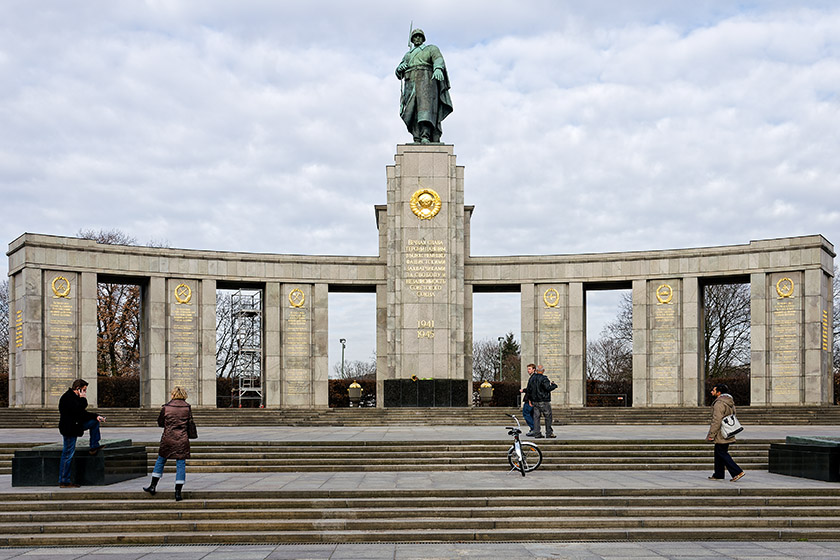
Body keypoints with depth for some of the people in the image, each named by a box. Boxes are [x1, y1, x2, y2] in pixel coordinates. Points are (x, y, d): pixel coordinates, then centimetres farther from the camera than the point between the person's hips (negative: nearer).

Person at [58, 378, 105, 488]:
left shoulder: (74, 397, 14)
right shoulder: (67, 397, -18)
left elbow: (83, 413, 18)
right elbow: (78, 409, -30)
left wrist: (96, 416, 8)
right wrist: (83, 399, -16)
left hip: (75, 425, 10)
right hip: (69, 429, -10)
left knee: (94, 422, 13)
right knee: (68, 455, -6)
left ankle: (94, 446, 17)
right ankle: (64, 481, -2)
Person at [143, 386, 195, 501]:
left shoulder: (166, 407, -5)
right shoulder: (187, 407, -4)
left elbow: (160, 423, 4)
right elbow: (190, 422, 3)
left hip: (167, 439, 0)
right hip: (182, 440, 0)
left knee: (160, 461, 19)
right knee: (181, 464, 3)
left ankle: (153, 486, 25)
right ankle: (178, 492, 2)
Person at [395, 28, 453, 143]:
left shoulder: (431, 49, 18)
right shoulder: (407, 55, 31)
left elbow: (438, 60, -4)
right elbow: (398, 74, 26)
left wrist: (438, 69, -27)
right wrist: (400, 68, 1)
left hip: (425, 79, -4)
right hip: (410, 84, 4)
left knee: (425, 103, -25)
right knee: (412, 111, -12)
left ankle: (425, 136, -40)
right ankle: (417, 139, -20)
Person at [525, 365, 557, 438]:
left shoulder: (531, 378, 9)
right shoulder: (543, 379, -13)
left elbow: (529, 389, 13)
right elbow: (548, 388, -21)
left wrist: (530, 399, 21)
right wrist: (554, 385, -3)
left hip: (535, 401, 6)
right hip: (544, 401, -6)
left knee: (536, 416, 7)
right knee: (548, 417, 2)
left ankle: (536, 433, 5)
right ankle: (549, 433, 1)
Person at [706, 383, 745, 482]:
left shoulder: (719, 403, -20)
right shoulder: (730, 402, 13)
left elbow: (716, 421, -23)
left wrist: (711, 434, -18)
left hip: (721, 435, -10)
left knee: (722, 453, -4)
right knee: (718, 453, 15)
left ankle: (738, 472, -8)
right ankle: (718, 475, 20)